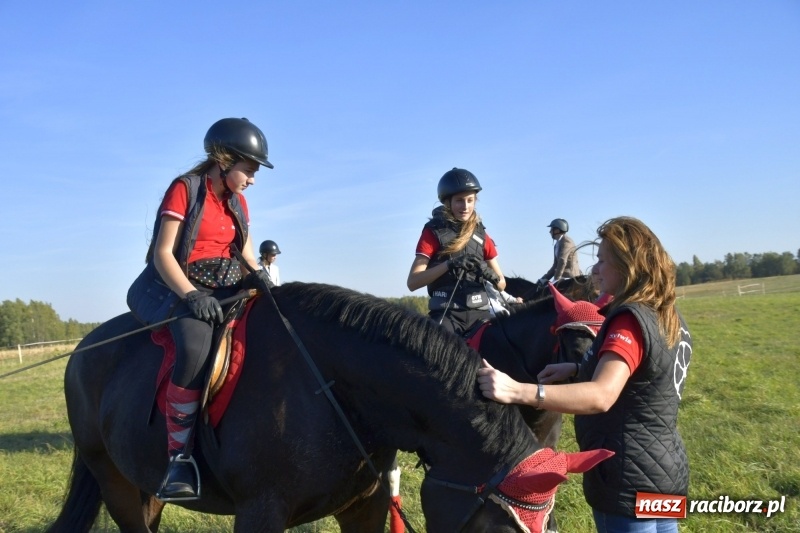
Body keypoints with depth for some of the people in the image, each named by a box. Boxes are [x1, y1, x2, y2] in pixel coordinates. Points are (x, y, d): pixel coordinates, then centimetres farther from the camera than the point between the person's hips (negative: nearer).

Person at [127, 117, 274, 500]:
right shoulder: (185, 189, -6)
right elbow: (162, 254, -12)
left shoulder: (236, 202, 15)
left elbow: (247, 255, 15)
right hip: (186, 287, -7)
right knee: (194, 349, -36)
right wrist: (192, 296, -26)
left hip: (228, 286, 7)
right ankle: (179, 455, -28)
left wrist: (258, 276, -9)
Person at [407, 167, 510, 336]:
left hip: (479, 311, 4)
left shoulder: (481, 234, 12)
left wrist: (491, 275, -9)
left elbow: (502, 284, 15)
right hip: (446, 313, -4)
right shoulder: (434, 232, 2)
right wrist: (448, 264, -21)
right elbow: (412, 282, -8)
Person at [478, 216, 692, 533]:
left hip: (630, 480, -9)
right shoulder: (671, 320, 7)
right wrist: (579, 369, 6)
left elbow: (602, 396, -37)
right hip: (665, 471, 9)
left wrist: (517, 392, -44)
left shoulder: (629, 320, -23)